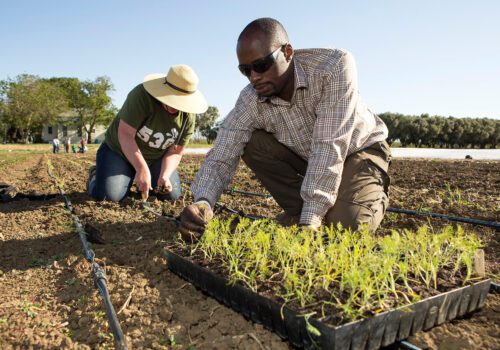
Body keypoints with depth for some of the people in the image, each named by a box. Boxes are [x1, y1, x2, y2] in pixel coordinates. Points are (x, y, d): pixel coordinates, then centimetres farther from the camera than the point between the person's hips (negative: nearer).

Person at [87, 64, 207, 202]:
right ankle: (96, 175, 15)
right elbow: (125, 134, -32)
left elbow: (175, 152, -9)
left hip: (155, 159, 4)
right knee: (108, 195, -23)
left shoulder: (188, 117, -14)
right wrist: (142, 169, -38)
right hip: (119, 150, -4)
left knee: (172, 195, -9)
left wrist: (164, 175, -27)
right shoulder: (142, 95, -30)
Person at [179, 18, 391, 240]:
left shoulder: (334, 67, -32)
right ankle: (299, 211, -3)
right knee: (252, 144, -18)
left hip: (360, 149, -4)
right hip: (306, 156, 5)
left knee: (347, 224, -29)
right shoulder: (250, 101, -21)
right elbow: (221, 157, -22)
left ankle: (376, 195, 6)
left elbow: (330, 147, -37)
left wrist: (310, 221, -40)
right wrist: (202, 204, -43)